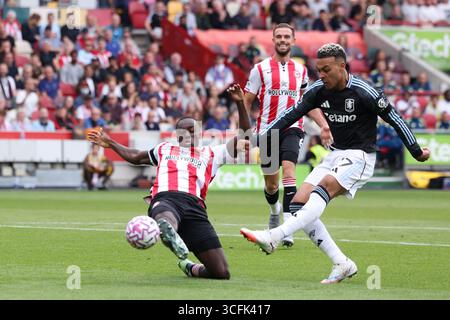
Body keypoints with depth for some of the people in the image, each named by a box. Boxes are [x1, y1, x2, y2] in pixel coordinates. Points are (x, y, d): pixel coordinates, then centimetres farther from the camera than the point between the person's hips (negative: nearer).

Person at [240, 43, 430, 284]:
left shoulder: (363, 93, -15)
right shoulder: (319, 90, 0)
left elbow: (394, 119, -6)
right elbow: (292, 114, 2)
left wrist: (417, 152, 0)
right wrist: (262, 138, -9)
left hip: (359, 156, -7)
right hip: (335, 155, 7)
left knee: (324, 189, -33)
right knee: (298, 205, -8)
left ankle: (274, 237, -47)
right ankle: (342, 264, -8)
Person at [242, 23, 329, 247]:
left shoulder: (300, 70, 12)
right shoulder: (260, 69, 4)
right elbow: (247, 102, 6)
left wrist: (325, 126, 9)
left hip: (292, 129, 0)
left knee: (288, 171, -21)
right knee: (271, 184, 8)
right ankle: (274, 209, 42)